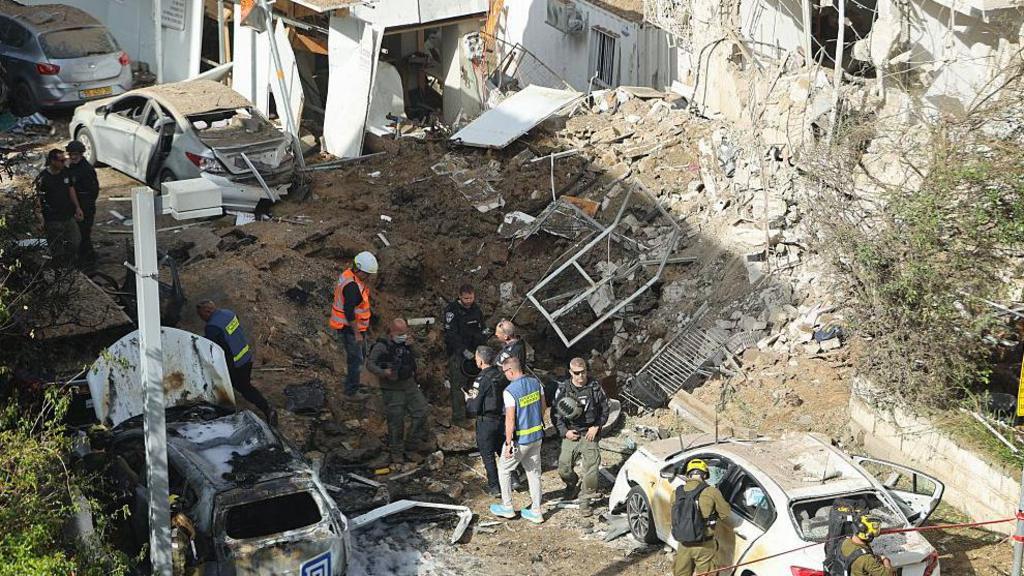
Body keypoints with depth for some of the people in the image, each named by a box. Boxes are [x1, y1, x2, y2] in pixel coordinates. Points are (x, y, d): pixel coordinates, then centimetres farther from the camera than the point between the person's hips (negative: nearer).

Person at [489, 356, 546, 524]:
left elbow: (510, 420, -22)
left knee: (504, 470, 14)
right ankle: (536, 511, 20)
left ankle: (507, 507, 23)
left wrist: (508, 444, -15)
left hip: (520, 439, -6)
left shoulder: (509, 392, -23)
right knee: (534, 472, 15)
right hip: (537, 436, 6)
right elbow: (543, 407, 9)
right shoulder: (535, 383, -2)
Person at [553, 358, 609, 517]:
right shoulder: (563, 389, -4)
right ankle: (572, 486, 35)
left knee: (591, 470, -6)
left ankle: (585, 501, 9)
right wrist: (564, 432, -8)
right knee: (564, 469, 3)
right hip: (571, 435, 1)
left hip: (589, 434, -1)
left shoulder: (595, 387, -4)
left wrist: (596, 426, -6)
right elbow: (555, 414, 2)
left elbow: (604, 409, 6)